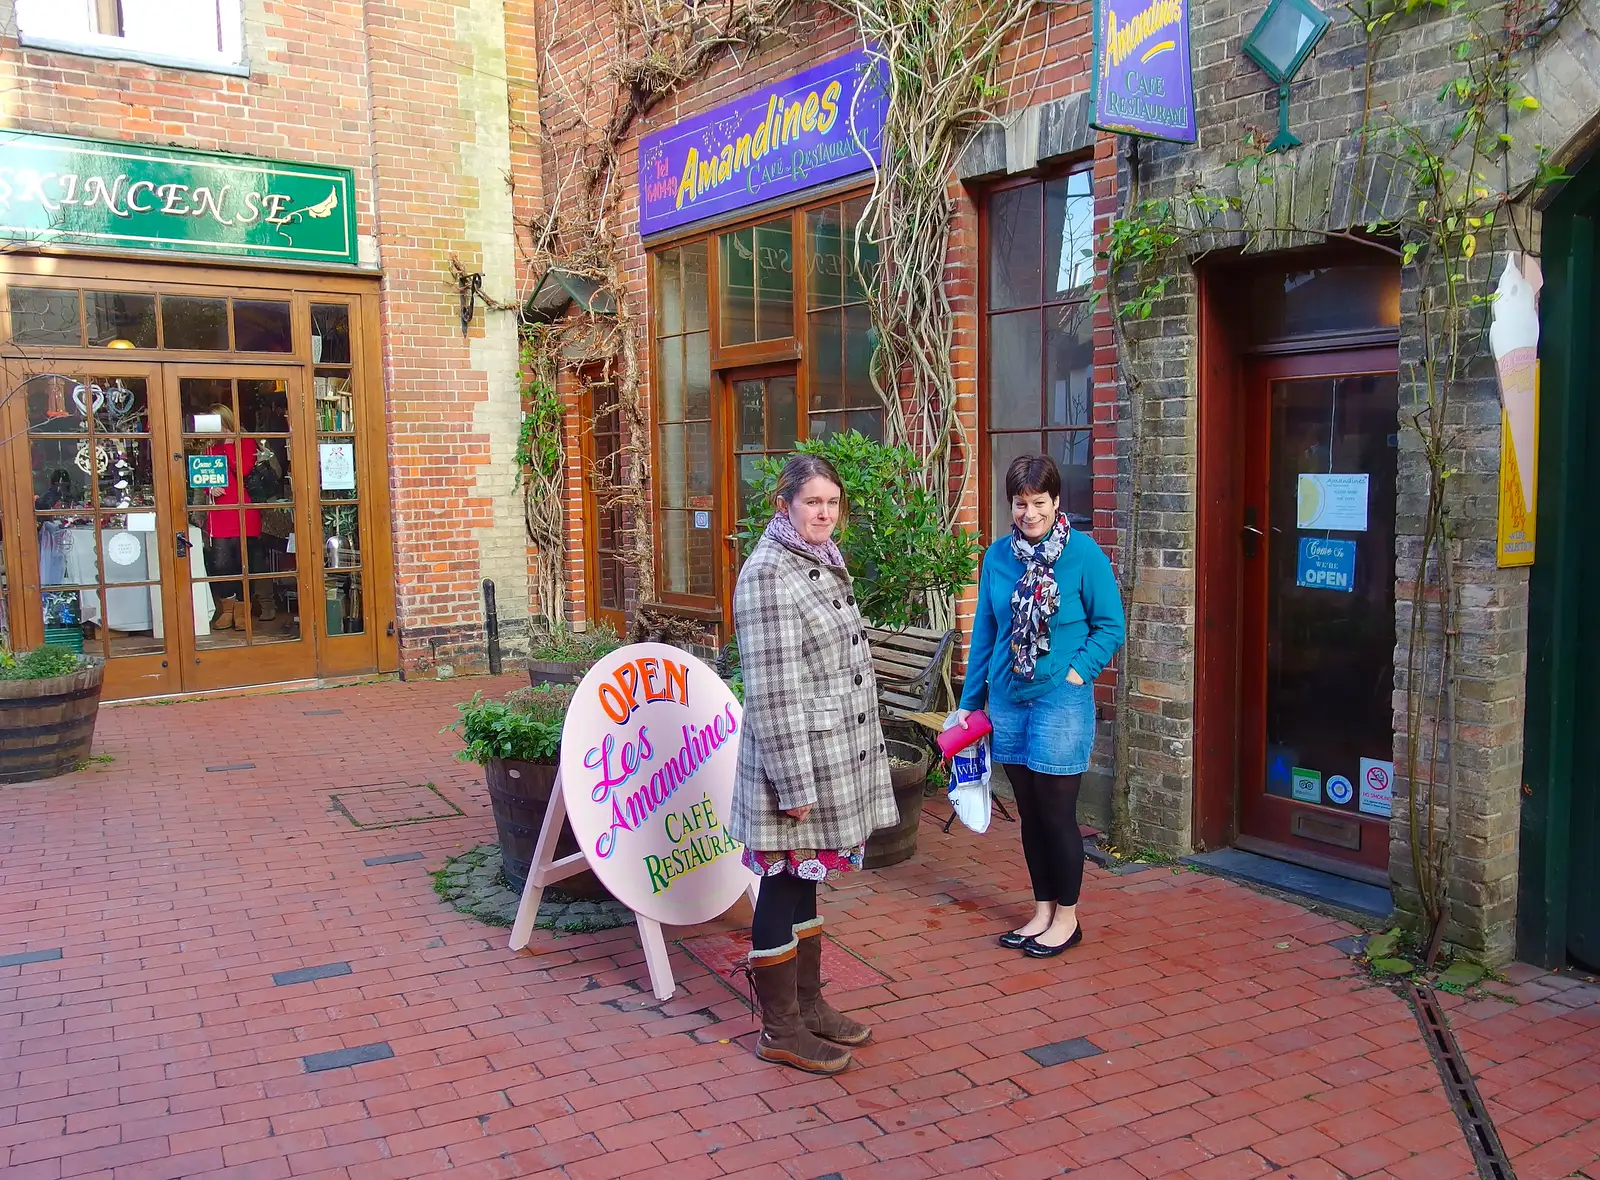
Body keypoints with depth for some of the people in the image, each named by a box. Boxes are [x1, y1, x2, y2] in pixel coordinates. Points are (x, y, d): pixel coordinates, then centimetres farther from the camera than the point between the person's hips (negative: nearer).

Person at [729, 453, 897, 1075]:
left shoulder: (823, 563, 12)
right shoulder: (769, 573, -16)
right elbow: (772, 690, -20)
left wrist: (860, 756, 21)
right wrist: (794, 784, -21)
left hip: (833, 756, 9)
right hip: (794, 758, -9)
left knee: (803, 881, 18)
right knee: (783, 886, 3)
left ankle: (809, 1004, 31)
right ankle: (780, 1030, 16)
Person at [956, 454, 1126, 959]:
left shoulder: (1084, 553, -8)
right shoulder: (998, 555, 4)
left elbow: (1110, 627, -3)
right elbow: (984, 632, 10)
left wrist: (1076, 672, -15)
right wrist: (969, 702, 11)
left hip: (1061, 698, -4)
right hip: (1007, 699, 5)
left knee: (1056, 812, 2)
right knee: (1029, 811, 13)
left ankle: (1067, 917, 20)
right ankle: (1043, 911, 28)